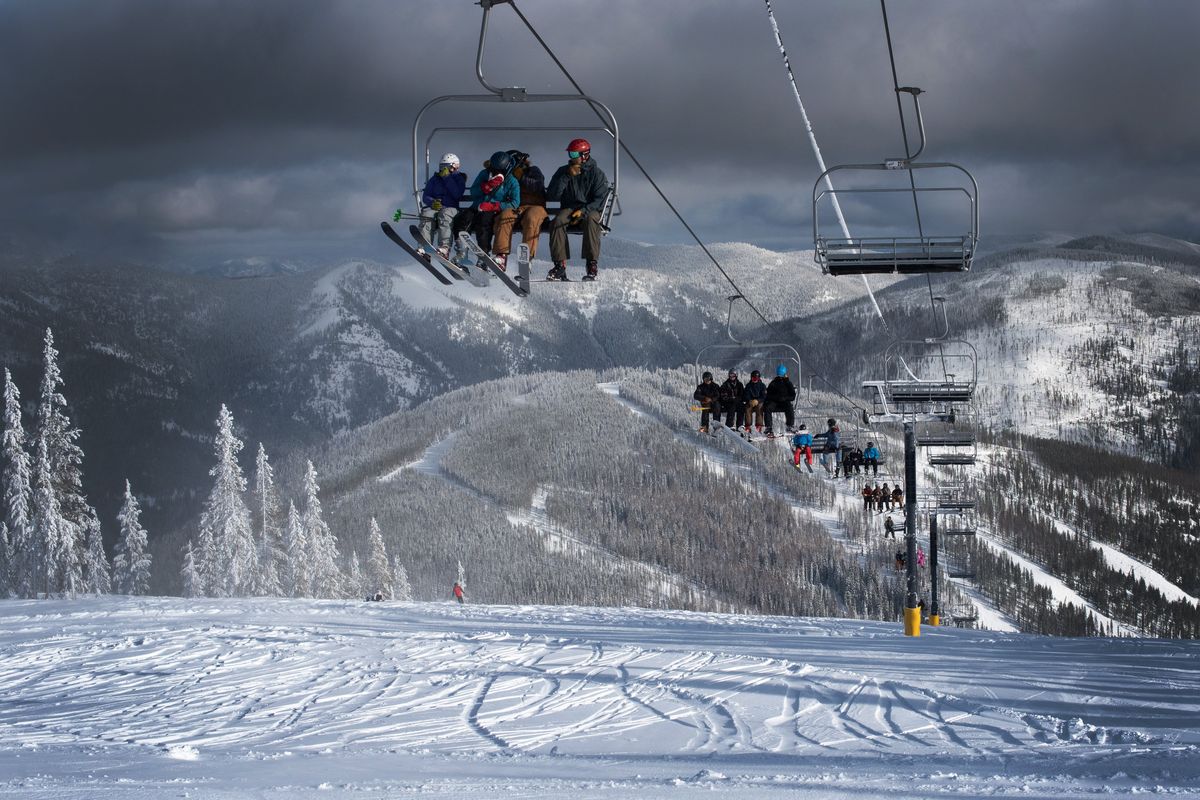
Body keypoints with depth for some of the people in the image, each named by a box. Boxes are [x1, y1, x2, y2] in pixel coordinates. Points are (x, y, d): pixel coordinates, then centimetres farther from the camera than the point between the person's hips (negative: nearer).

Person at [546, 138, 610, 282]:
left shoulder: (596, 174, 3)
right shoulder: (562, 172, 11)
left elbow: (600, 199, -5)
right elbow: (552, 195, 1)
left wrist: (583, 211, -20)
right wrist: (567, 177, -9)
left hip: (590, 209, -2)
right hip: (569, 208, 2)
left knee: (591, 220, -38)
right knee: (558, 221, -32)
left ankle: (592, 266, -39)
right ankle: (560, 265, -34)